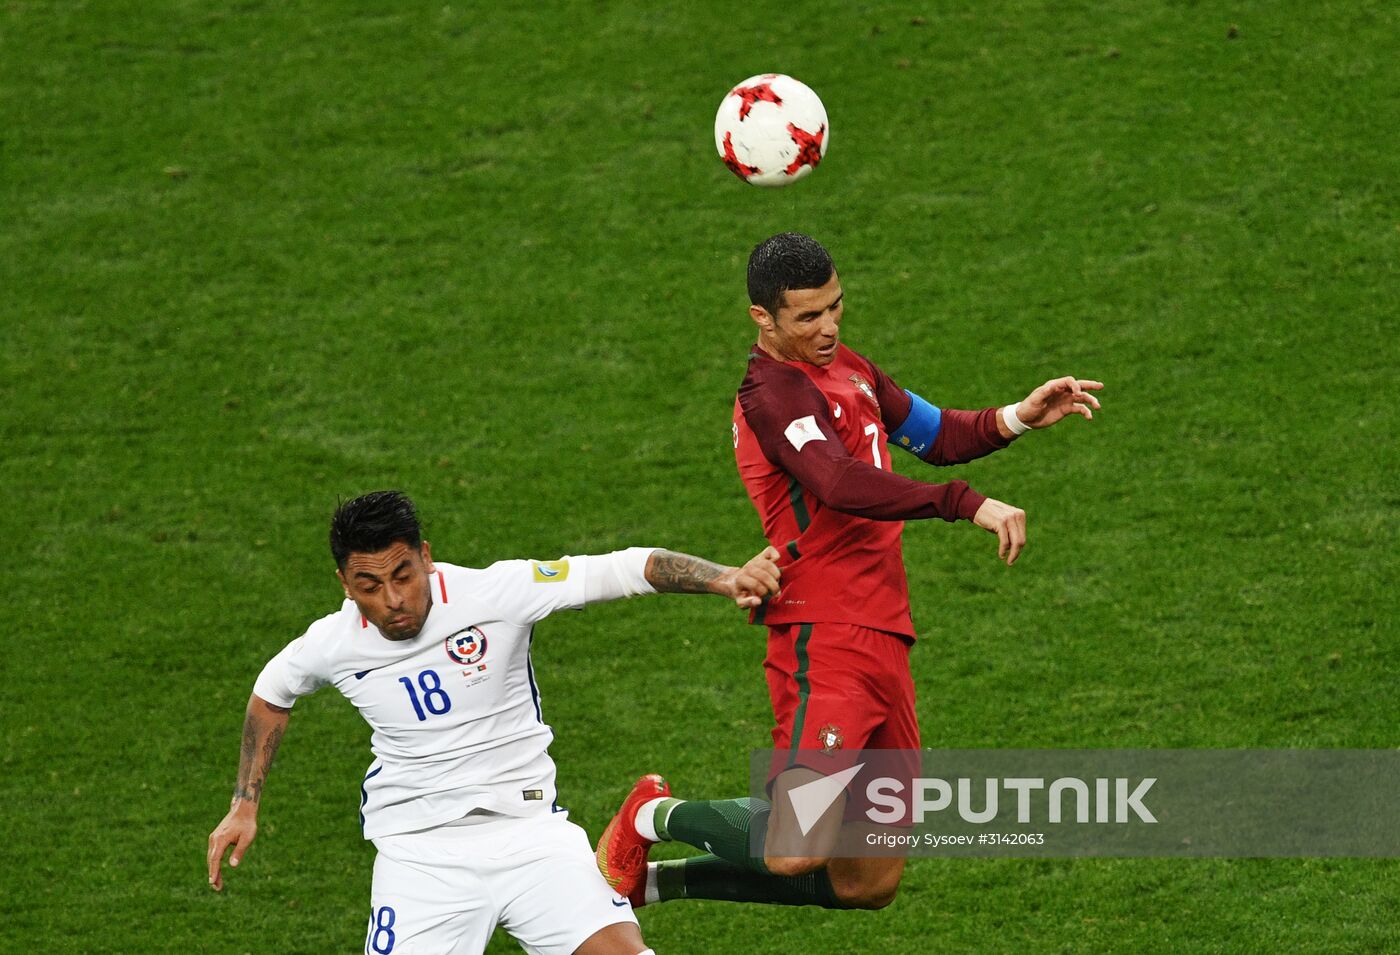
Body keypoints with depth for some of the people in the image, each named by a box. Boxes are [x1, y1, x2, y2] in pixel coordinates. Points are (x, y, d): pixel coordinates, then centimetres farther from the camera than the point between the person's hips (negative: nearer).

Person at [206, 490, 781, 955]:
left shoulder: (494, 593, -13)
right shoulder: (330, 645, -3)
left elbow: (624, 570, -15)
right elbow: (271, 693, 20)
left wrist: (726, 580, -28)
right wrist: (244, 807, 19)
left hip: (528, 828, 0)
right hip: (418, 850, 0)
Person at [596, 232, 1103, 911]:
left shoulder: (848, 371, 18)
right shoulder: (774, 389, -13)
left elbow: (937, 435, 29)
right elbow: (841, 485, -29)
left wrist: (1019, 417, 11)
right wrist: (968, 505, -32)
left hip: (882, 639, 9)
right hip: (825, 638, -9)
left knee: (868, 884, 11)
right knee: (800, 850, -25)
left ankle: (660, 880, 25)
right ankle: (657, 817, 6)